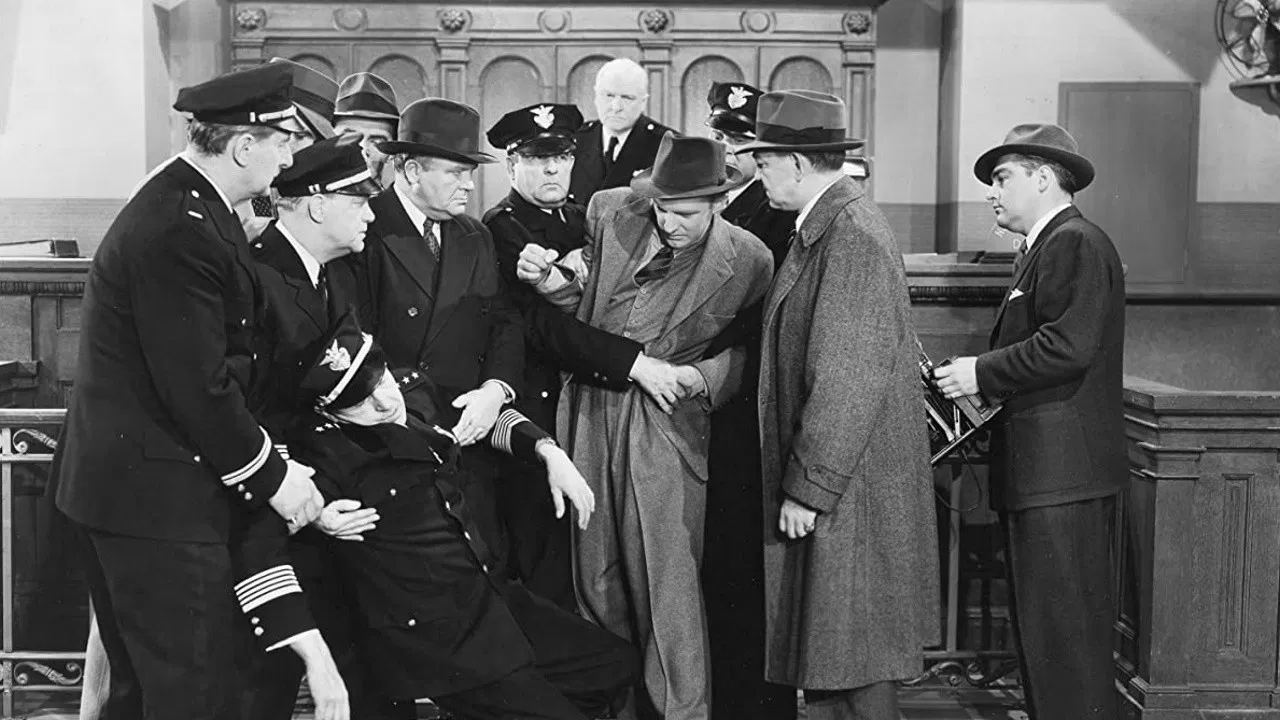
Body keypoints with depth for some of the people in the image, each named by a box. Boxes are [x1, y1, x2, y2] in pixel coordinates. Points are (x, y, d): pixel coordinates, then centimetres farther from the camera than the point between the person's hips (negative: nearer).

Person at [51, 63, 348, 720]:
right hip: (156, 494, -11)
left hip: (118, 482, 11)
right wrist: (273, 478, -11)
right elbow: (199, 390, -22)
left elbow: (218, 359, 14)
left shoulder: (182, 205, 11)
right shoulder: (179, 234, -22)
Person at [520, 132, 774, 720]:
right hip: (592, 413, 4)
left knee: (668, 583, -7)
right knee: (597, 577, 12)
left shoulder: (747, 259, -9)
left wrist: (703, 377, -15)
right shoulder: (611, 213, 1)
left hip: (667, 425, -4)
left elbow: (749, 348, 2)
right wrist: (555, 283, -7)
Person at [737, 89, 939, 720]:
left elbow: (848, 381, -22)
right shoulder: (823, 228, 13)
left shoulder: (854, 238, -18)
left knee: (854, 661, 0)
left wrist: (808, 489, -20)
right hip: (818, 485, 10)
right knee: (824, 657, 15)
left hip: (850, 496, -10)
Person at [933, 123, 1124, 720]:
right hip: (1040, 473, 11)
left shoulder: (1077, 244, -10)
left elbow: (1068, 346, -22)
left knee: (1064, 632, -9)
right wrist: (979, 387, 12)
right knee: (1039, 627, 14)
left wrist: (982, 374, -14)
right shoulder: (1047, 247, 22)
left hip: (1063, 473, -11)